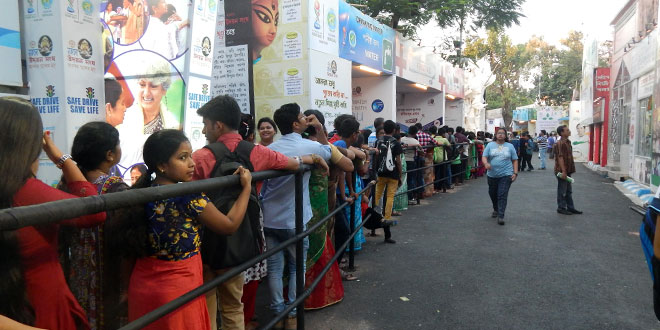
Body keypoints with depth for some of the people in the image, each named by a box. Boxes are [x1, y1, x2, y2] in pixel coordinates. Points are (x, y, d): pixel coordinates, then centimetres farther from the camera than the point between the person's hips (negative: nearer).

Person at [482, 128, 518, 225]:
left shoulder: (510, 146, 6)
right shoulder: (490, 145, 5)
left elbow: (515, 160, 8)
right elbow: (484, 157, -2)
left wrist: (515, 173, -2)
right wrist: (486, 163, -24)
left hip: (505, 175, -2)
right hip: (492, 175, 2)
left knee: (502, 195, -10)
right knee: (492, 194, 15)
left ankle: (500, 216, -8)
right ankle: (495, 209, 41)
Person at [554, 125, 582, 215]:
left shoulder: (568, 142, 12)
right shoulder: (560, 144, -18)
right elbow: (560, 158, -22)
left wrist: (568, 171, 18)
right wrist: (563, 171, -24)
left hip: (568, 171, 9)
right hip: (562, 171, -9)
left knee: (569, 191, 16)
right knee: (562, 191, 1)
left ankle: (570, 208, 24)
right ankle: (561, 208, 11)